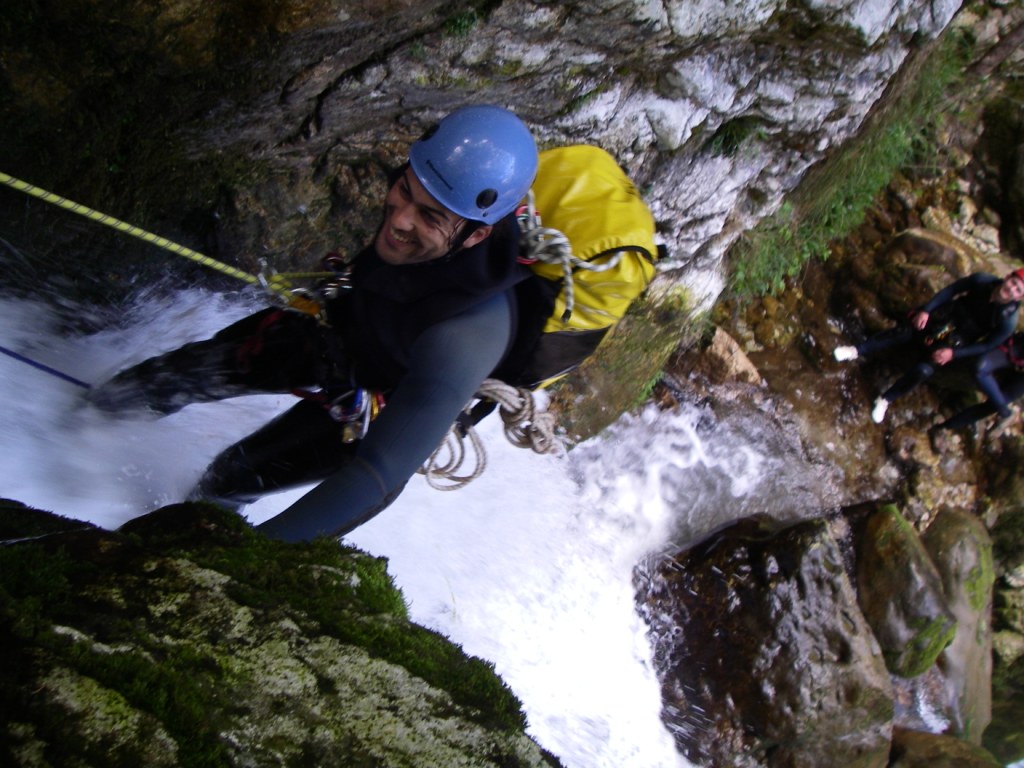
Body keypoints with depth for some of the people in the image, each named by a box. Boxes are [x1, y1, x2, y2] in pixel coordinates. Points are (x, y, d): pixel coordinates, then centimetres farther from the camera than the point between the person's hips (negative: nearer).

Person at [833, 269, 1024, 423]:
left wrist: (954, 353, -18)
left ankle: (886, 399, -6)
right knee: (904, 331, -24)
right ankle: (857, 351, -12)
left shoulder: (1007, 321, -20)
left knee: (924, 370, -24)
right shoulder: (983, 280, -14)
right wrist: (926, 310, -14)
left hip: (956, 343, -2)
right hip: (943, 318, 2)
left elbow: (987, 346, -11)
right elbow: (951, 290, -4)